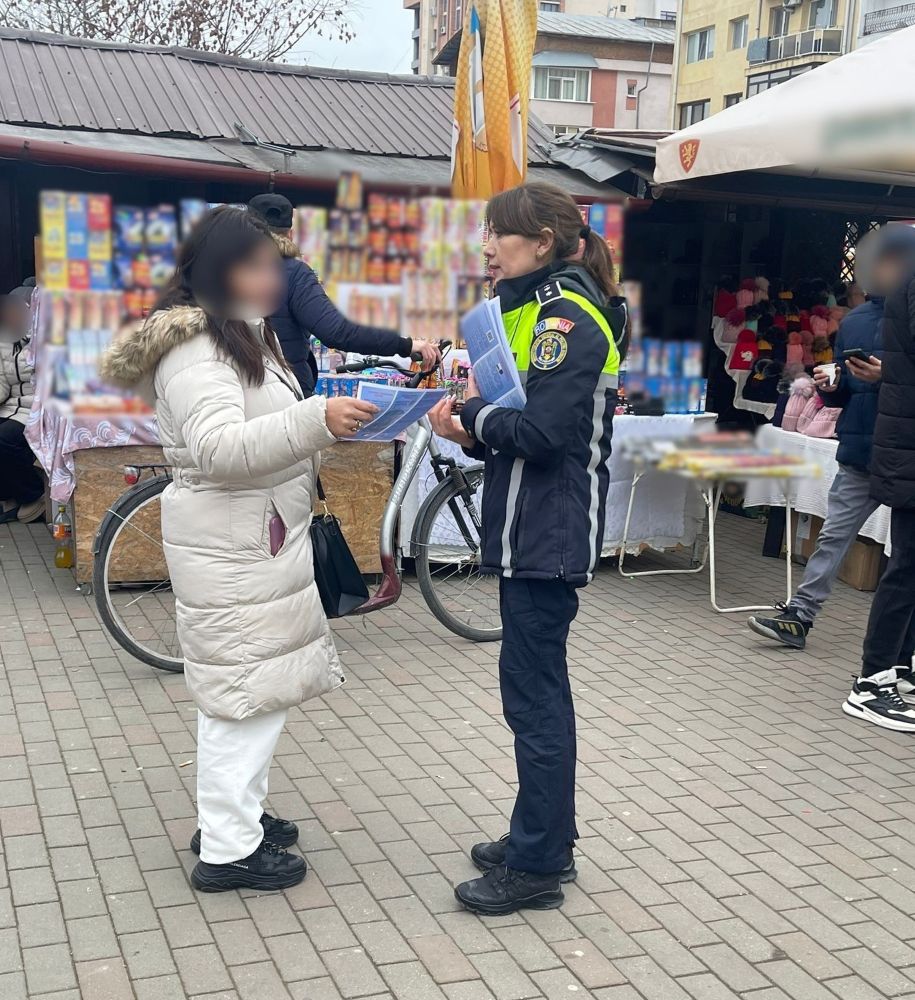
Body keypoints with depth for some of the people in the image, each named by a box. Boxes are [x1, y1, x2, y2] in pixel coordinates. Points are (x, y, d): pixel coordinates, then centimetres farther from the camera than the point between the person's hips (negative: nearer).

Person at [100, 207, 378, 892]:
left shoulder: (246, 335, 16)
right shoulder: (194, 350, -17)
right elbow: (218, 446, -31)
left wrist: (329, 422, 14)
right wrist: (318, 421, -41)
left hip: (259, 537, 10)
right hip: (234, 546, -10)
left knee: (248, 686, 16)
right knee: (248, 689, -6)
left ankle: (233, 815, 29)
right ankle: (228, 851, 3)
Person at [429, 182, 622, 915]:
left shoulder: (567, 315, -14)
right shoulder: (541, 308, 16)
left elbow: (542, 430, -23)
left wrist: (471, 414, -9)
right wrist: (475, 430, -2)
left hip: (549, 533, -10)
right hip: (533, 527, 10)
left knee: (534, 692, -3)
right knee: (538, 687, 16)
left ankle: (537, 867, 7)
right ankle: (547, 835, 29)